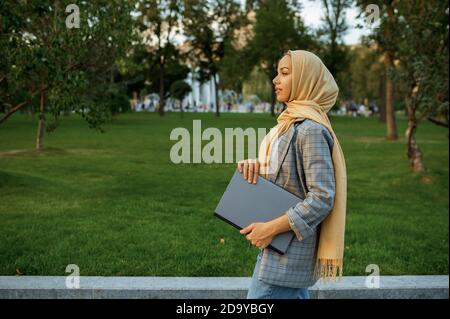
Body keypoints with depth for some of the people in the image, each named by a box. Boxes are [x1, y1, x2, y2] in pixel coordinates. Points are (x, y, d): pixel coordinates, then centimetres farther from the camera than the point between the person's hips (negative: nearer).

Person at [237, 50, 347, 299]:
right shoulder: (289, 122, 11)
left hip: (288, 250, -9)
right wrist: (253, 166, -3)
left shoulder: (311, 128, -18)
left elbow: (322, 197, -23)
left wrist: (271, 228, -21)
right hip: (281, 242, 9)